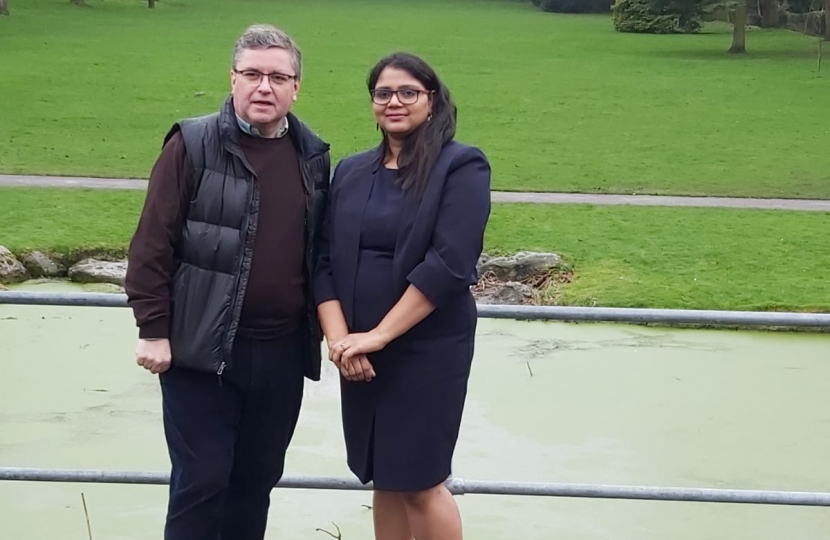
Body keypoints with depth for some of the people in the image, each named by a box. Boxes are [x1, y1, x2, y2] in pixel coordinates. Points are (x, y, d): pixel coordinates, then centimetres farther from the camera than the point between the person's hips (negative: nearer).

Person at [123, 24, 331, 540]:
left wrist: (319, 327, 13)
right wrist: (153, 330, -10)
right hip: (204, 347, -4)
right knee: (200, 478, 0)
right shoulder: (193, 145, -7)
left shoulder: (313, 155, 7)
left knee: (257, 478, 14)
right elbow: (153, 244, -8)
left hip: (283, 351, 5)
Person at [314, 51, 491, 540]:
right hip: (360, 355, 5)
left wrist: (377, 335, -18)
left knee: (420, 480, -1)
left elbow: (447, 265, -17)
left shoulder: (461, 167, -7)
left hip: (428, 350, -5)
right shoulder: (351, 172, 10)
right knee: (385, 479, 12)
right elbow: (324, 262, 4)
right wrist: (340, 338, -10)